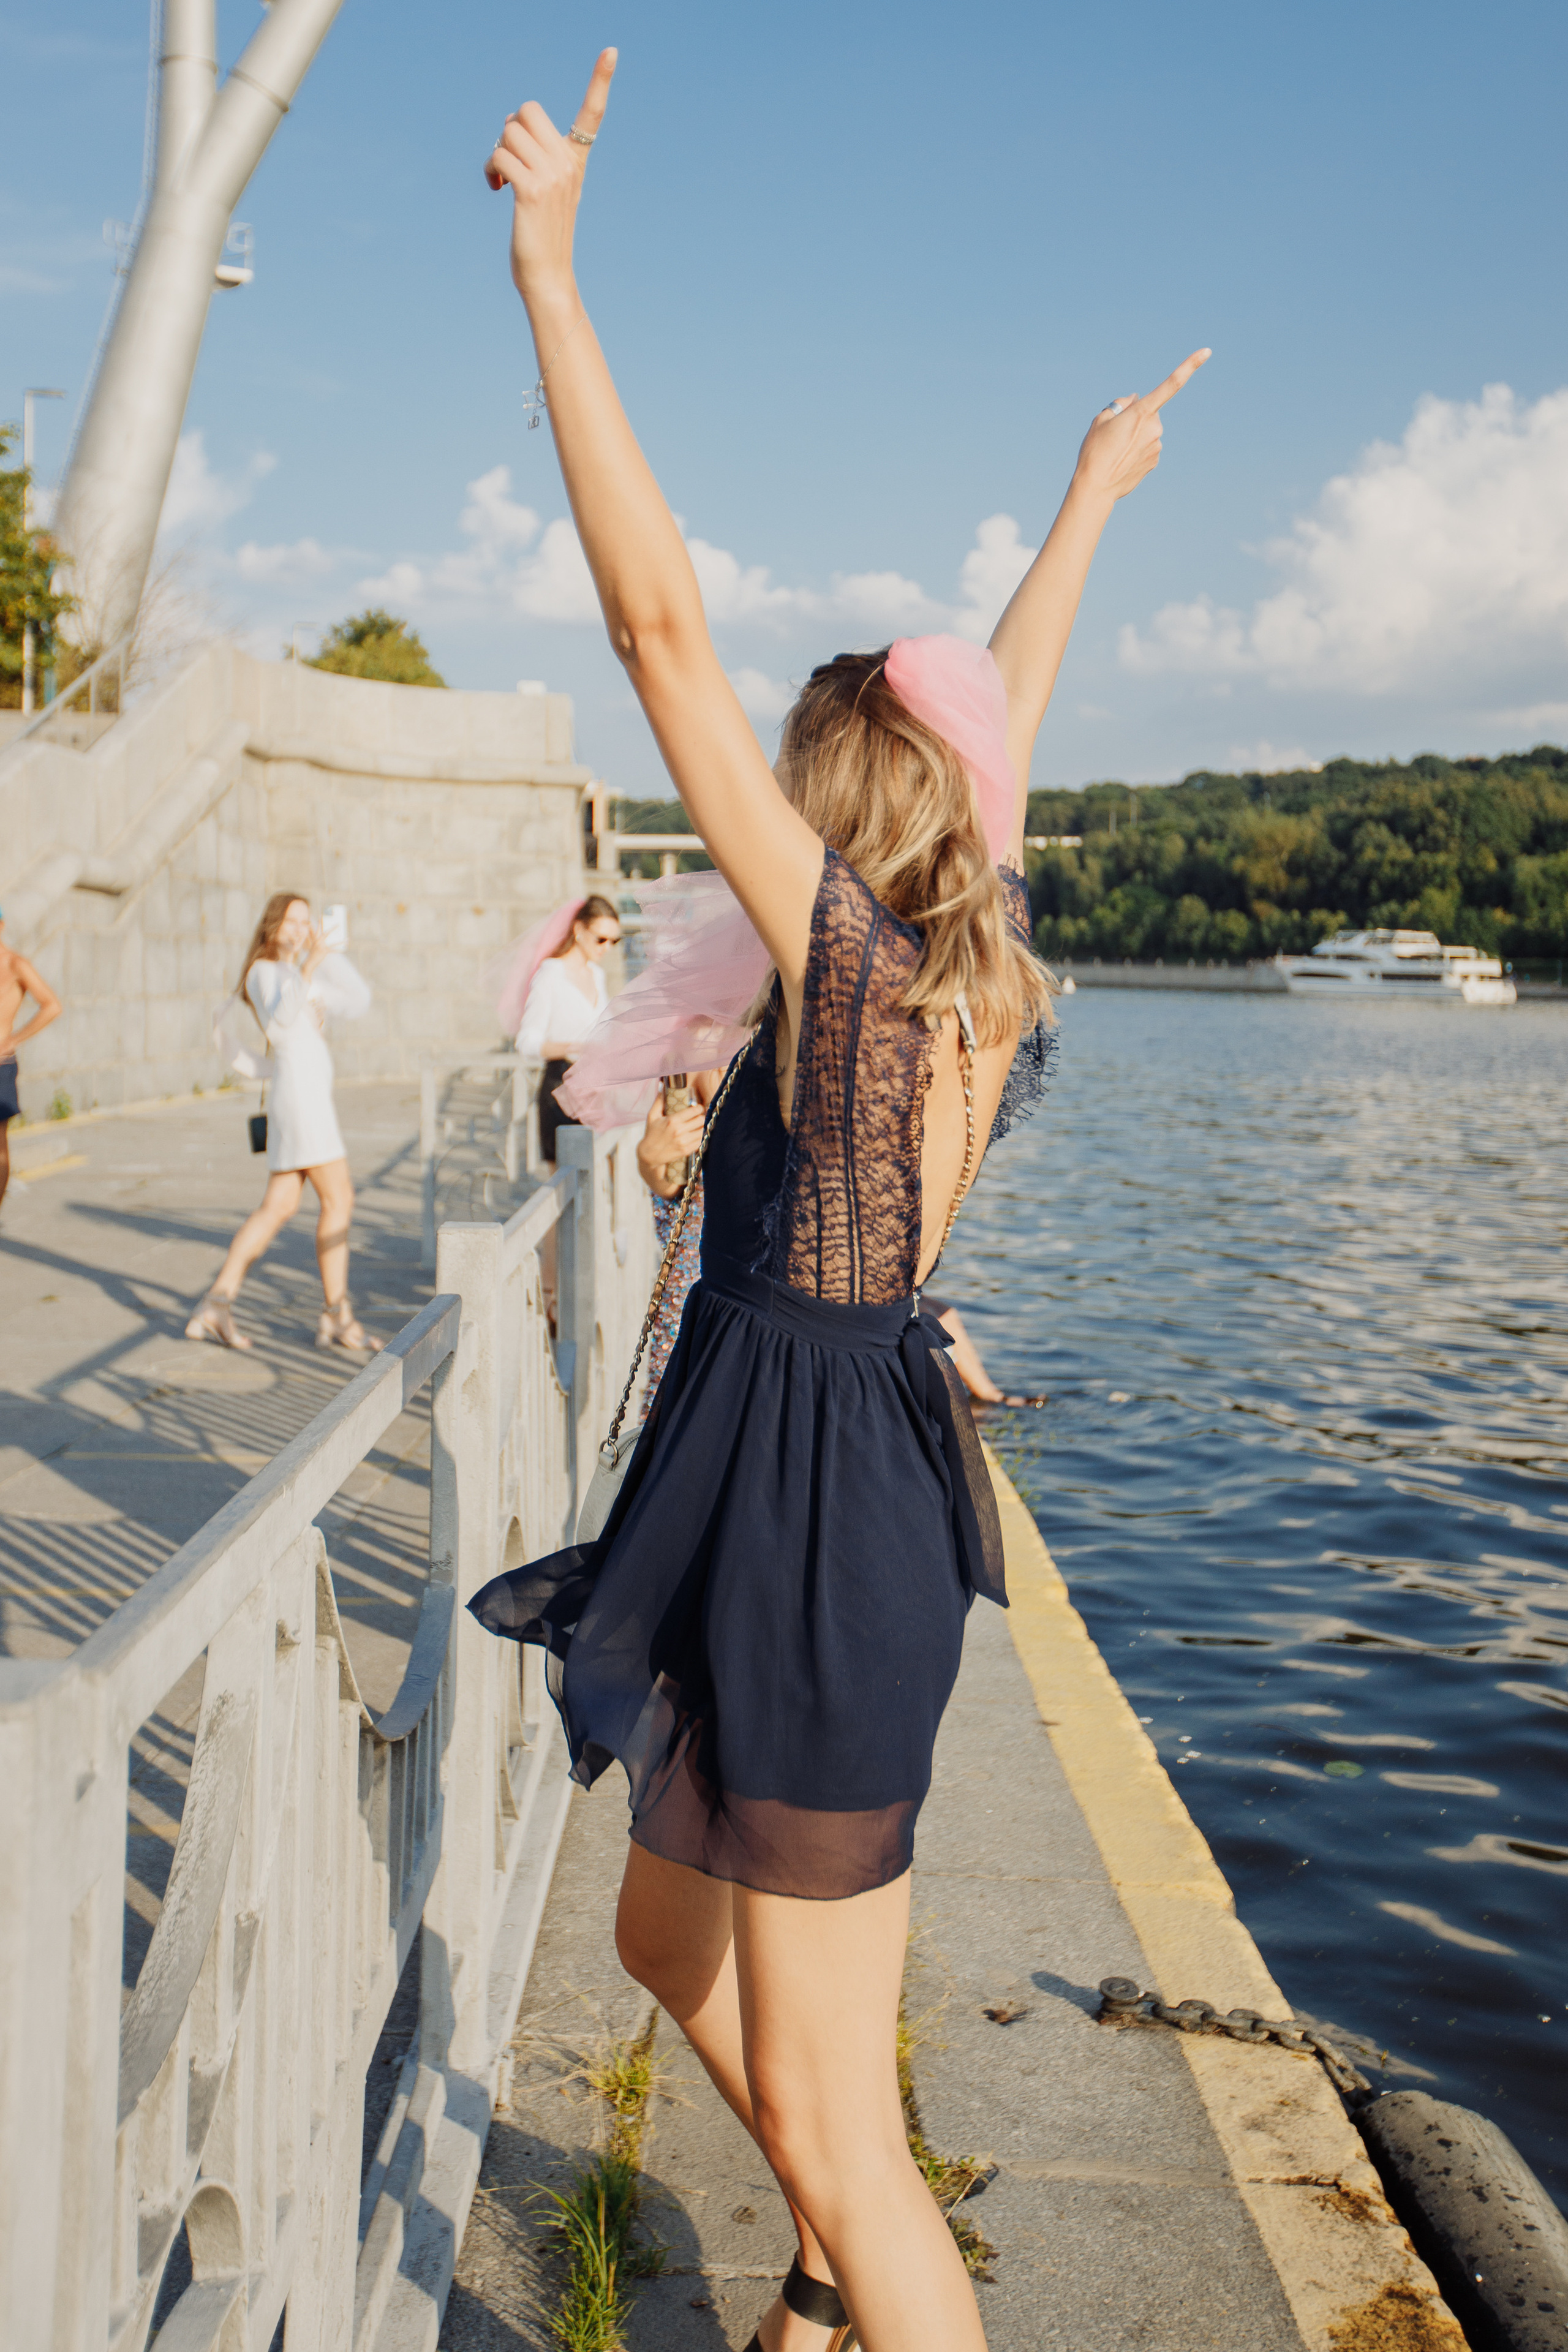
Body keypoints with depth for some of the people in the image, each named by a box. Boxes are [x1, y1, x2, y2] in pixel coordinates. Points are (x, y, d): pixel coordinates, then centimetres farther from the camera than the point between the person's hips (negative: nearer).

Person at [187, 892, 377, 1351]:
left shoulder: (300, 975, 23)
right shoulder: (264, 972, -4)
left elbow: (357, 1003, 17)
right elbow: (281, 1020, -24)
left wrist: (329, 952, 10)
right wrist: (308, 970, -30)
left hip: (313, 1094, 9)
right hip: (298, 1090, -9)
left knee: (278, 1209, 6)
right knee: (338, 1200, -9)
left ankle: (216, 1307, 5)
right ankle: (337, 1316, -5)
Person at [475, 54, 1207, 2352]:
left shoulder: (848, 955, -18)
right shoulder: (980, 973, 4)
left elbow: (661, 621, -21)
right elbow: (1008, 706, 20)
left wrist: (553, 276, -16)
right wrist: (1095, 491, 33)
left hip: (811, 1510, -9)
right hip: (828, 1485, 9)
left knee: (829, 2128, 4)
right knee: (669, 1931, 28)